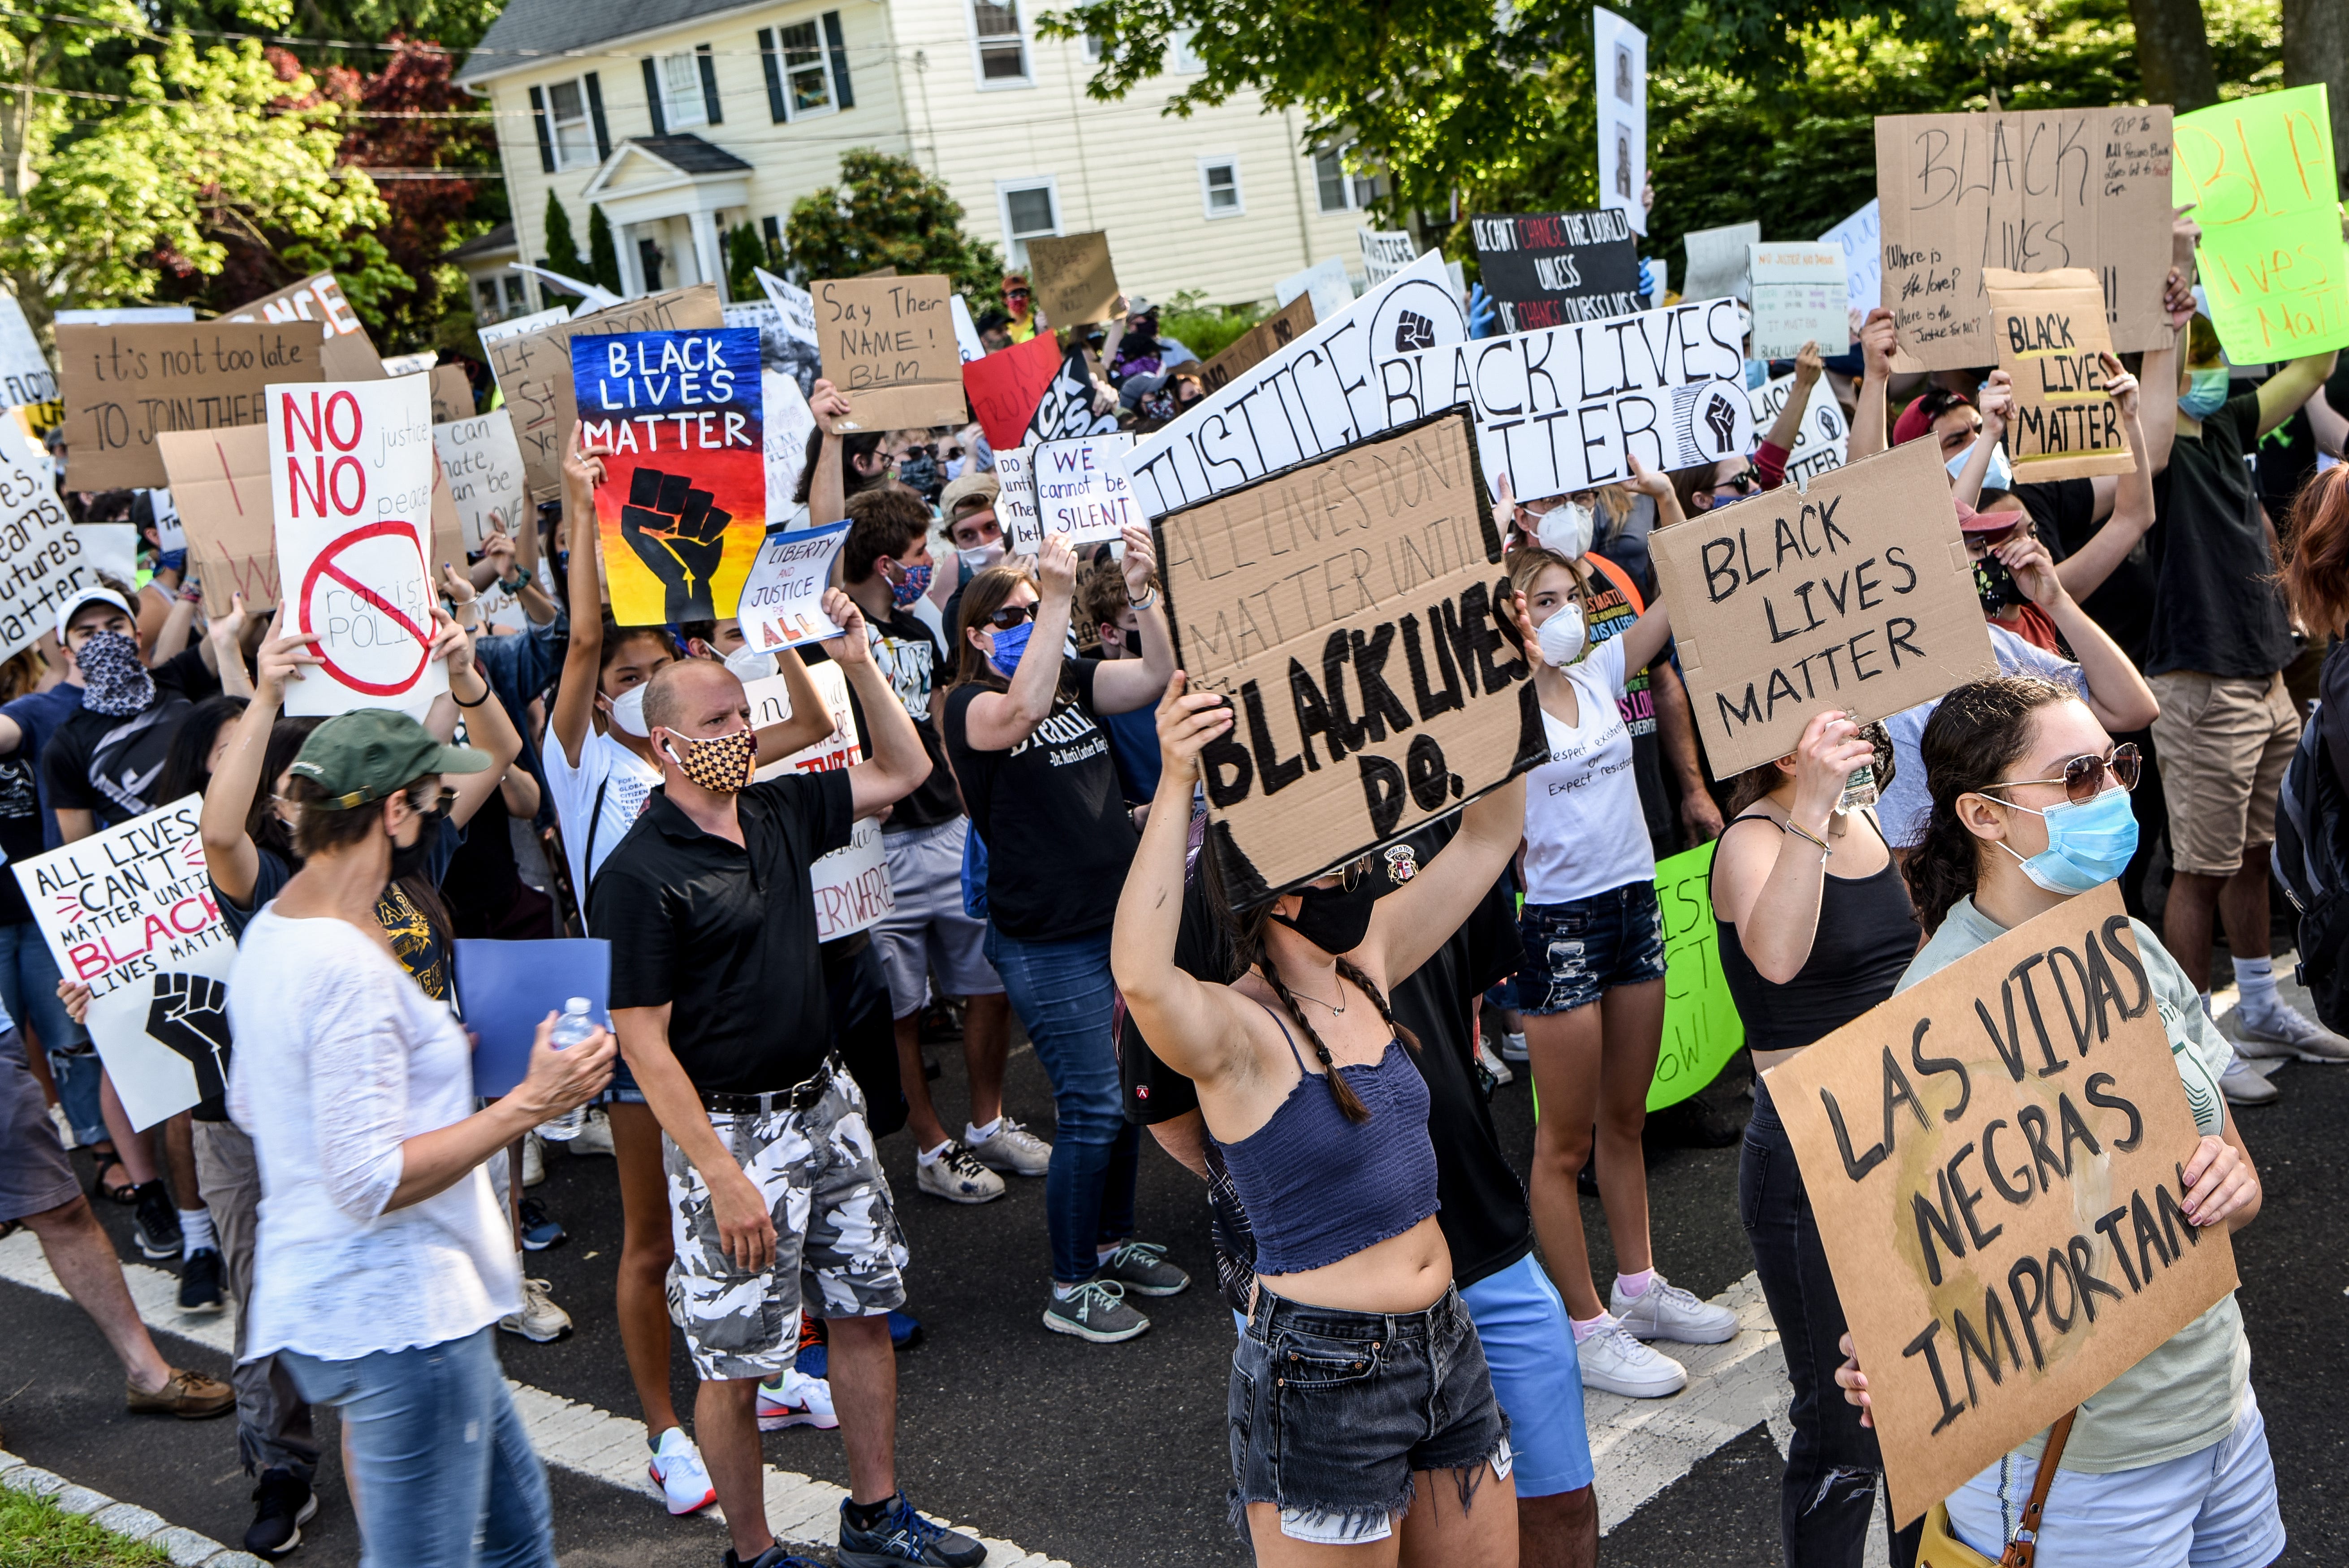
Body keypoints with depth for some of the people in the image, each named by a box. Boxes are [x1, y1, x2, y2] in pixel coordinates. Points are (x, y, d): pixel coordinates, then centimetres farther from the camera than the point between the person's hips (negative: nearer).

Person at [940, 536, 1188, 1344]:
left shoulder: (1075, 679, 9)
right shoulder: (970, 705, -9)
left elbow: (1157, 677, -7)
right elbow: (1022, 709, -32)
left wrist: (1145, 591, -21)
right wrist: (1056, 595, -35)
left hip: (1122, 917, 7)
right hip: (1049, 939, -7)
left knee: (1126, 1092, 16)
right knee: (1092, 1107, -4)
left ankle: (1113, 1243, 34)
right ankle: (1070, 1288, 9)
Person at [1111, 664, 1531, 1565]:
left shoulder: (1368, 969, 3)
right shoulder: (1238, 1030, -19)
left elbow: (1486, 838, 7)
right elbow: (1141, 976, -43)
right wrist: (1175, 787, -48)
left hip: (1443, 1343, 8)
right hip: (1324, 1371, -7)